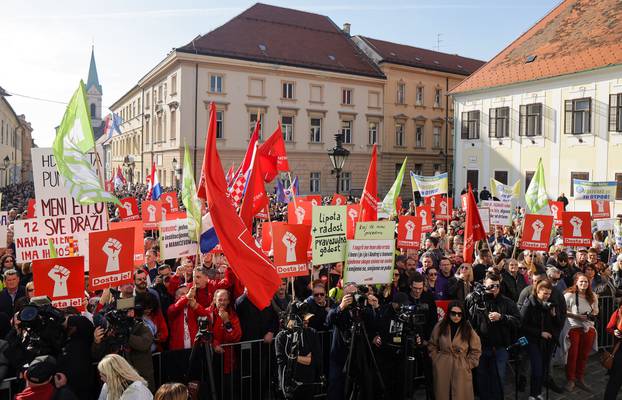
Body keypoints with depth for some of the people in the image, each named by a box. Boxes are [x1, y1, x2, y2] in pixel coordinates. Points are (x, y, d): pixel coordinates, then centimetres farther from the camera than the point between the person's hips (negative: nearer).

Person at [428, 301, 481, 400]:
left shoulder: (468, 329, -3)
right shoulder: (440, 326, -1)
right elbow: (432, 345, 10)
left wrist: (468, 364, 1)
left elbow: (476, 350, 5)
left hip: (461, 370, -1)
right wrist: (436, 360, 4)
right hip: (442, 369, 1)